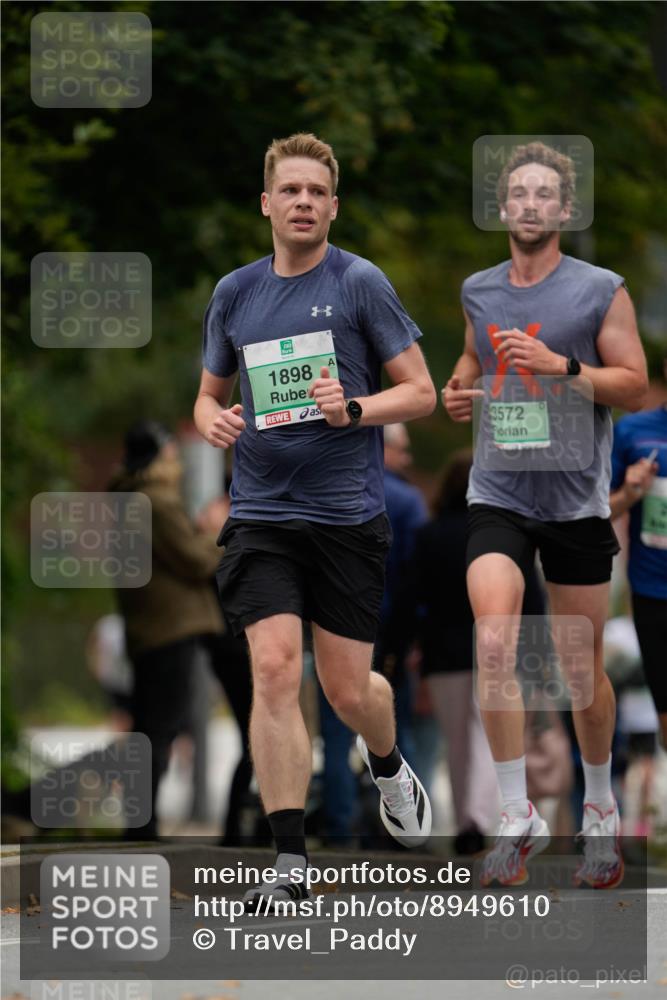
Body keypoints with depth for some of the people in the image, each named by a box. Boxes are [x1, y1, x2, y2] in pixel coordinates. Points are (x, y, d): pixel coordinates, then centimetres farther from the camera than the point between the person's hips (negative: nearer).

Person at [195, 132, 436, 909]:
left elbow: (421, 392, -1)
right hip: (261, 515, 2)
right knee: (274, 671, -14)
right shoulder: (233, 293, 8)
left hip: (348, 515, -2)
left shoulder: (360, 283, -3)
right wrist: (213, 419, -4)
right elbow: (210, 391, 20)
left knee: (347, 691, 3)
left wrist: (353, 409, -19)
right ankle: (290, 861, -11)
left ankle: (389, 770, 40)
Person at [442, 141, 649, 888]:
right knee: (493, 642, -19)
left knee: (582, 668, 6)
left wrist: (561, 366, -19)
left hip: (575, 499, -2)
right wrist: (457, 389, 7)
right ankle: (517, 816, -13)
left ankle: (600, 809, 28)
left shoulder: (600, 291, -3)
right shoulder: (478, 291, 9)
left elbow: (635, 386, -5)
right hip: (497, 494, 2)